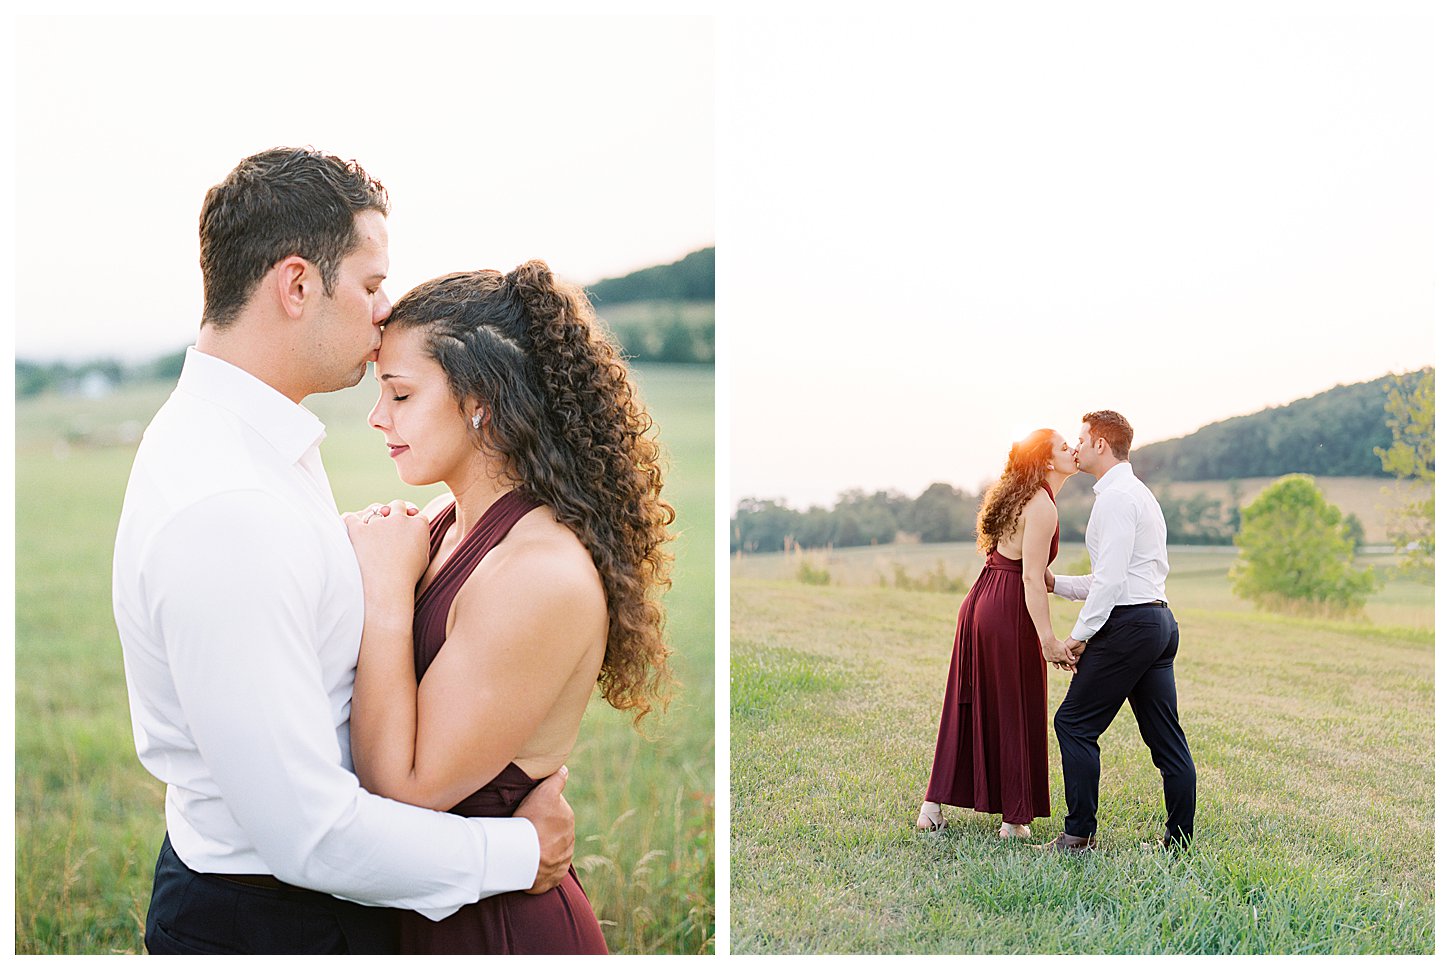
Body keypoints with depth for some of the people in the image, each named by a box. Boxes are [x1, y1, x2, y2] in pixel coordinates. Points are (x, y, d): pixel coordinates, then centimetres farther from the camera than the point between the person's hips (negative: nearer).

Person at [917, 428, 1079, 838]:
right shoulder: (1042, 505, -13)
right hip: (1008, 610, -9)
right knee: (1015, 714, 2)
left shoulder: (1021, 497, 16)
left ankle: (933, 805, 16)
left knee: (967, 708, 13)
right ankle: (1014, 819, 9)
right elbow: (1032, 579, -19)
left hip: (981, 602, 9)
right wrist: (1048, 638, -22)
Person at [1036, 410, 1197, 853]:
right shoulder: (1138, 494, 23)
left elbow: (1111, 579, -18)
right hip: (1159, 619, 10)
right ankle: (1179, 838, 10)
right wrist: (1055, 583, 24)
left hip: (1129, 623, -10)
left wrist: (1080, 634, -14)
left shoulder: (1116, 497, -10)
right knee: (1165, 736, 8)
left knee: (1074, 724, -4)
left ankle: (1080, 834, -2)